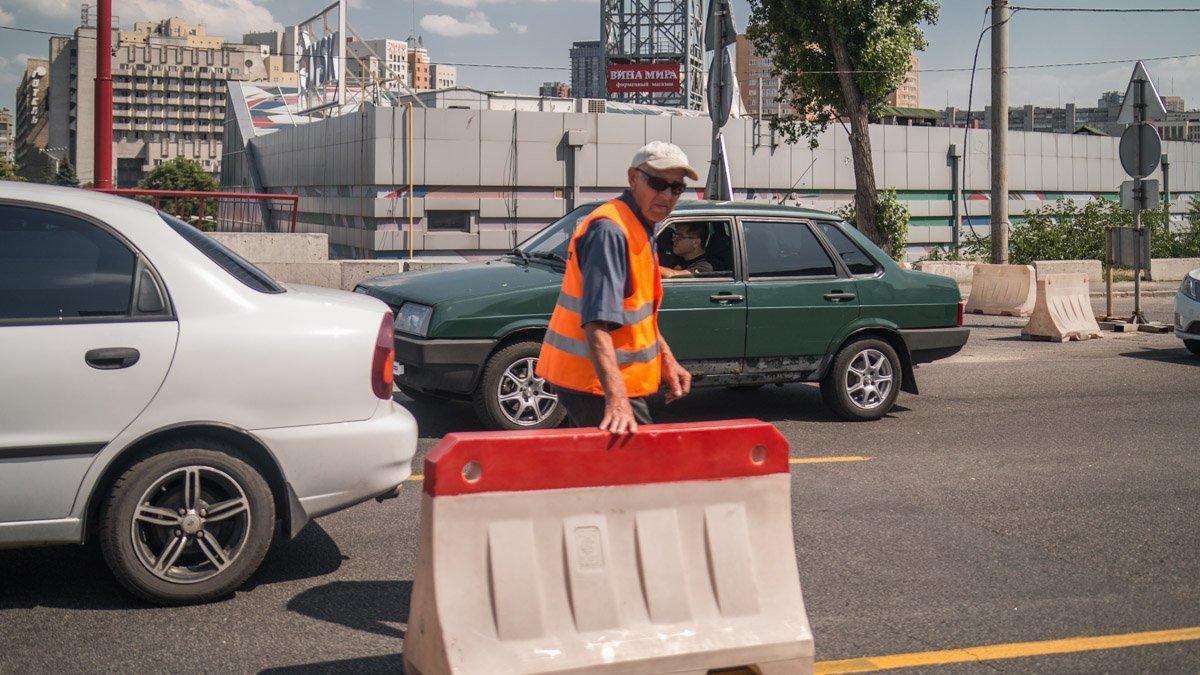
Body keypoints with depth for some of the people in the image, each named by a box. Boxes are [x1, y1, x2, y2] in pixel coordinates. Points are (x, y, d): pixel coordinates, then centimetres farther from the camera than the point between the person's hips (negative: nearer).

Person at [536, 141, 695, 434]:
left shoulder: (638, 230, 13)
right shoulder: (610, 231, -21)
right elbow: (597, 322, -32)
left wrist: (666, 359, 22)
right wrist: (617, 398, -39)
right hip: (596, 382, -10)